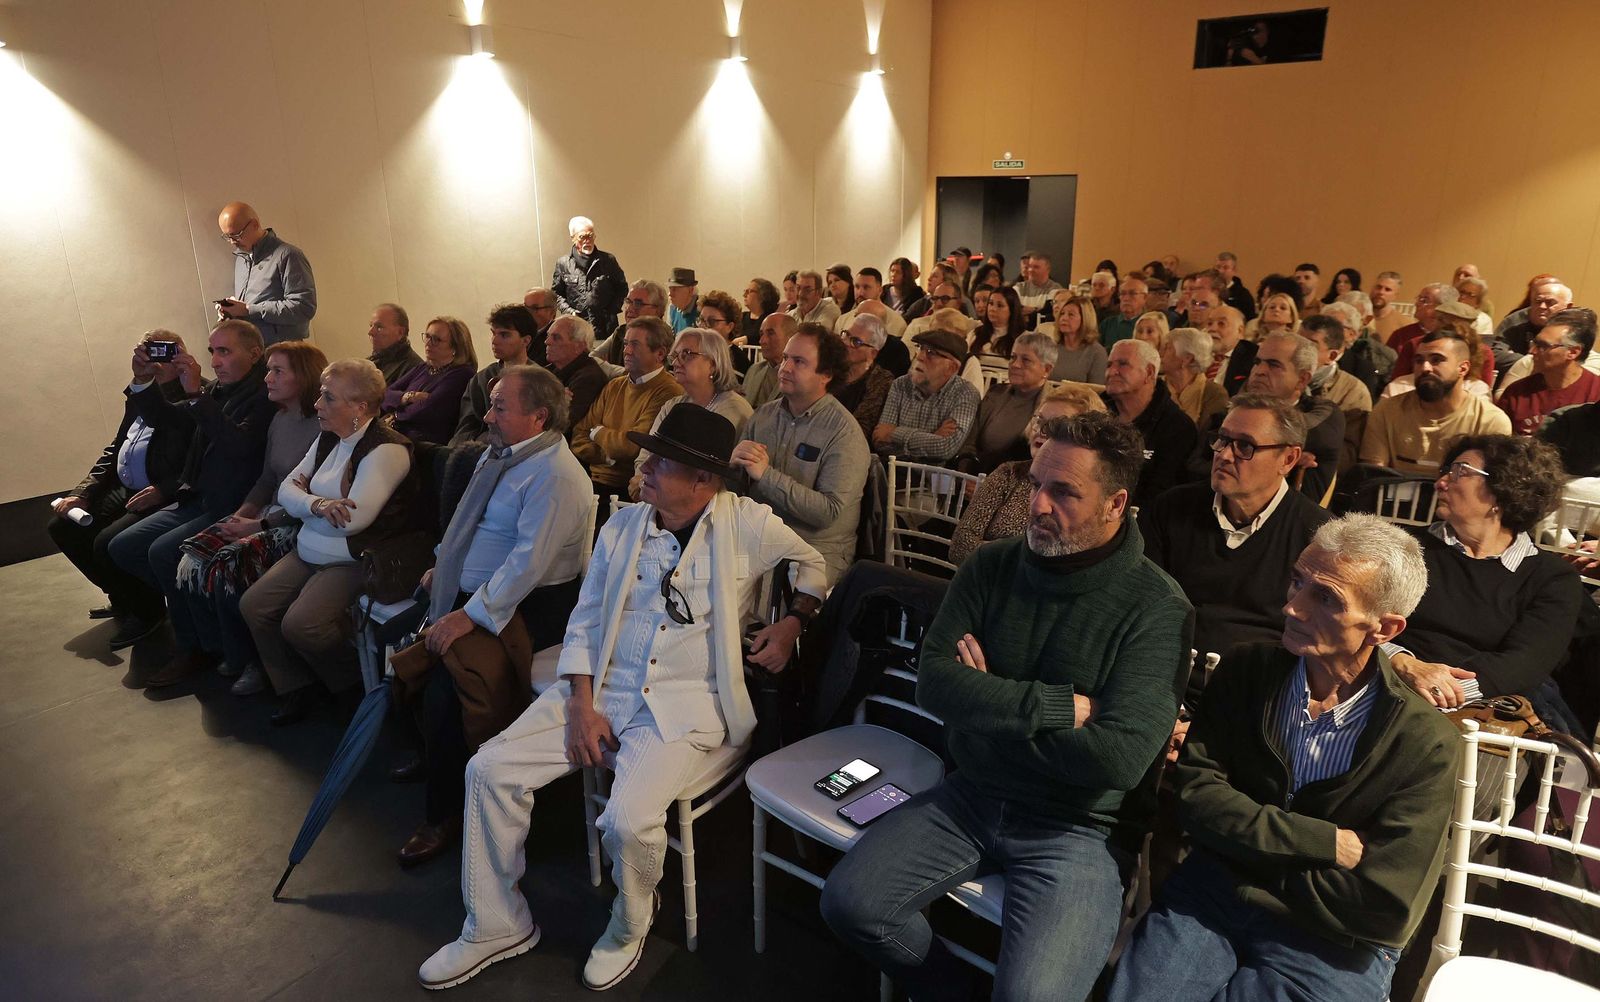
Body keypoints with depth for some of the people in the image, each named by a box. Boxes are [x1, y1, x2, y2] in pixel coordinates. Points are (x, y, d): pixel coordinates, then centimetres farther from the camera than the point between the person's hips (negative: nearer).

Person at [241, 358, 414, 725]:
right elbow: (286, 489, 6)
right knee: (253, 606, -2)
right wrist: (317, 505, -17)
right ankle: (296, 689, 12)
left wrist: (304, 499, -7)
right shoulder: (328, 438, 10)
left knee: (300, 624, -23)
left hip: (354, 561, -9)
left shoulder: (387, 449, -17)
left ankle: (357, 688, 3)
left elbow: (355, 519, -24)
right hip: (308, 553, 9)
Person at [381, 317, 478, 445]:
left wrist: (396, 415, 4)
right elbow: (385, 395, 11)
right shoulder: (422, 368, 19)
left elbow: (425, 411, -14)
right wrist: (408, 397, -10)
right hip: (398, 436, 7)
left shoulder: (462, 374, -7)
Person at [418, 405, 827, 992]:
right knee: (490, 768, -7)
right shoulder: (623, 526, 6)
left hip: (685, 704, -5)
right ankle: (497, 927, 14)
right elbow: (584, 623, 9)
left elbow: (814, 567, 13)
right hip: (600, 688, 5)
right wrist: (581, 706, -3)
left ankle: (628, 930, 8)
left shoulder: (747, 525, -4)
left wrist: (791, 624, -3)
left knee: (629, 821, -28)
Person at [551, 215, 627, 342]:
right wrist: (568, 311, -4)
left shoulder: (608, 260, 6)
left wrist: (612, 310, -1)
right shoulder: (563, 263, 6)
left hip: (605, 327, 0)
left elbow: (622, 289, 12)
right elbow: (556, 293, 12)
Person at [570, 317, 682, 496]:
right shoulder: (614, 386, 15)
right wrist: (607, 457, -8)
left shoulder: (668, 393, -11)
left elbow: (632, 446, -16)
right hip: (594, 478, 6)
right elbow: (580, 434, 13)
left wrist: (599, 432, 4)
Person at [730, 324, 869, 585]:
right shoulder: (765, 414, 8)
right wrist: (734, 464, -10)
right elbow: (735, 485, 14)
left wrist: (766, 474, -23)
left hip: (816, 551, -5)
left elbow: (829, 512, -19)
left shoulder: (843, 431, -10)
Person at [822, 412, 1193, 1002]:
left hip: (1078, 826, -4)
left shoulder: (1156, 609, -15)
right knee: (848, 902, -7)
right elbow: (933, 684, -12)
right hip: (971, 795, 4)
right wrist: (1059, 706, -21)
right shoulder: (991, 567, -2)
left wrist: (989, 702, -16)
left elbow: (1120, 757, -24)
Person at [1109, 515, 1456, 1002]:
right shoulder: (1245, 671, -1)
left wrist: (1247, 872, -9)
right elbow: (1194, 794, -8)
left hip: (1331, 944, -2)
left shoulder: (1424, 742, -11)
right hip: (1209, 897, 2)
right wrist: (1327, 842, -15)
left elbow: (1385, 910, -15)